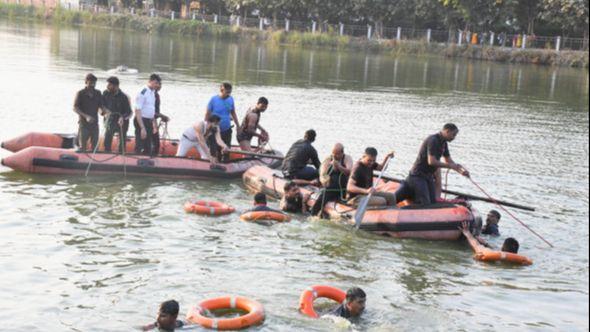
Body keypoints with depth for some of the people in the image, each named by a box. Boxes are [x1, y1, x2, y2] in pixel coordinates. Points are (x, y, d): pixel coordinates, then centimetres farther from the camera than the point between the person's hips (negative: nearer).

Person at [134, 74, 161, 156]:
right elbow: (137, 111, -19)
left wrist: (153, 122, 15)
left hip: (149, 122, 9)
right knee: (140, 148, -6)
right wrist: (142, 128, -24)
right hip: (141, 121, -9)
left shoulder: (153, 93, 11)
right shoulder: (143, 93, -15)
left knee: (148, 148, 15)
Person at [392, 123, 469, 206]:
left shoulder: (444, 143, 10)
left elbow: (449, 161, 16)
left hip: (429, 177, 10)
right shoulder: (433, 140, -19)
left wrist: (460, 170, -1)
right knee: (425, 204, -14)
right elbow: (431, 161, -27)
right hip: (418, 176, -10)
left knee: (433, 203, 7)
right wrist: (451, 166, -20)